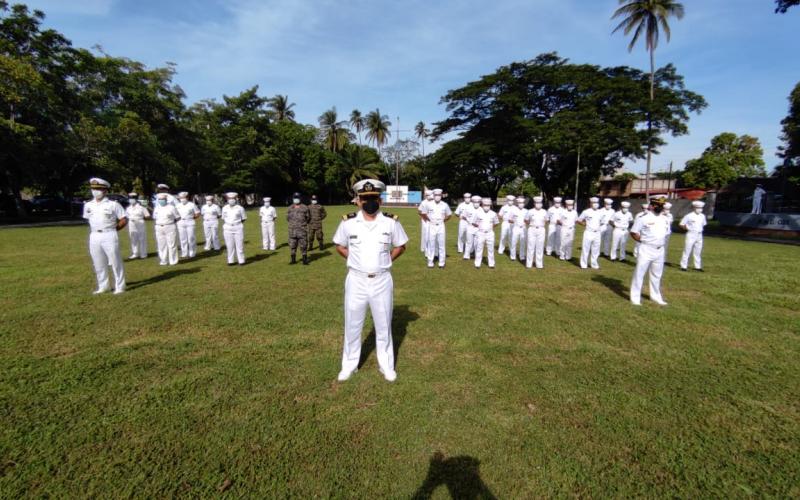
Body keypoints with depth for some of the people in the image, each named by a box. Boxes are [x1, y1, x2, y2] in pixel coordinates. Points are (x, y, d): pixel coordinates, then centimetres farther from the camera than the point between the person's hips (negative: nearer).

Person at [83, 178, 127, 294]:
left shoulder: (113, 204, -5)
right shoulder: (88, 205, 10)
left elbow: (124, 220, -4)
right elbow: (88, 220, 21)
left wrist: (112, 230, -1)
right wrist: (95, 230, 11)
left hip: (109, 236, -5)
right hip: (94, 237, 5)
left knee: (115, 262, -1)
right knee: (98, 264, 11)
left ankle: (119, 287, 6)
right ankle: (102, 287, 22)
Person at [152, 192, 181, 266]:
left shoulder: (171, 207, -3)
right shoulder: (156, 208, 11)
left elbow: (178, 217, -1)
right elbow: (154, 218, 23)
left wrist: (171, 222, -5)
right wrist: (156, 224, 9)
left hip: (170, 227, -5)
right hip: (159, 228, 5)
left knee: (172, 245, -3)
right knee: (161, 245, 6)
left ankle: (173, 261, 5)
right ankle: (163, 261, 15)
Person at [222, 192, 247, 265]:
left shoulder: (240, 208, 0)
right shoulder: (224, 208, 9)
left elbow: (243, 219, 5)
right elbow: (223, 219, 14)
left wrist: (238, 223, -4)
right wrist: (223, 229, 9)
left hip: (238, 228, -2)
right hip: (227, 228, 2)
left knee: (239, 245, -2)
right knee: (230, 245, 3)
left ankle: (241, 261, 5)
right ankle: (231, 261, 11)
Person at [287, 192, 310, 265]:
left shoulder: (304, 208, 0)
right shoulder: (290, 208, 10)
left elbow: (308, 217, 7)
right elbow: (287, 217, 20)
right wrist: (293, 223, 14)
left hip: (302, 230, -3)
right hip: (292, 229, 4)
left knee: (303, 245, -2)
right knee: (292, 245, 7)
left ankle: (305, 260, 5)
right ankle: (293, 260, 17)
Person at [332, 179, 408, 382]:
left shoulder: (391, 221, -6)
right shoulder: (348, 222, -6)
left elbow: (400, 246, 8)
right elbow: (339, 245, 10)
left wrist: (384, 261, 0)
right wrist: (356, 261, 2)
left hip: (382, 281, 0)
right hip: (356, 280, 0)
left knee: (383, 325, 13)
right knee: (352, 325, 12)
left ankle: (386, 365, 31)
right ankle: (349, 365, 31)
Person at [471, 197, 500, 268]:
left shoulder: (493, 213, 1)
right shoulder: (477, 212, -4)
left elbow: (496, 223, 14)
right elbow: (473, 222, 2)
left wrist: (492, 227, 2)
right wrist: (479, 226, -4)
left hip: (490, 233, 1)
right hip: (480, 233, -1)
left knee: (491, 249, 6)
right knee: (479, 248, 3)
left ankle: (491, 264, 15)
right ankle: (477, 264, 11)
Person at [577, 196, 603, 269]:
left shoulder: (601, 213, 6)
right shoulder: (586, 212, -6)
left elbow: (602, 221, 23)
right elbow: (579, 220, 1)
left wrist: (599, 225, 8)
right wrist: (585, 224, -5)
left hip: (597, 233, 4)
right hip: (588, 233, -4)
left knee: (596, 250, 9)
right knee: (586, 248, 0)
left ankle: (594, 264, 21)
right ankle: (584, 264, 9)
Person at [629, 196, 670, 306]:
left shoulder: (665, 219, 9)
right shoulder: (644, 218, -11)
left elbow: (666, 232, 22)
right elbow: (633, 232, -9)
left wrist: (660, 242, 9)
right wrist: (643, 241, -9)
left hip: (659, 250, 7)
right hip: (646, 249, -7)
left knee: (656, 275, 17)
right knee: (639, 273, -3)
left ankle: (656, 296, 30)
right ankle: (635, 298, 3)